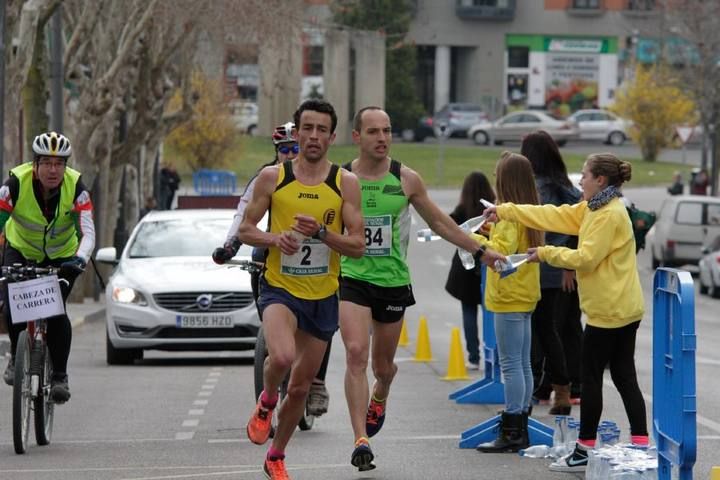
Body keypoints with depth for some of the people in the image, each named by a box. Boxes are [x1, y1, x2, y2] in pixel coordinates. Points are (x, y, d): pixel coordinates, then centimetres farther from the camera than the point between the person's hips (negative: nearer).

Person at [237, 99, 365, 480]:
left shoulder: (346, 183, -1)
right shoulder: (272, 177, -2)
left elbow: (358, 245, -2)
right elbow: (245, 229, 4)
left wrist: (321, 233, -20)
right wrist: (274, 239, -16)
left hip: (323, 296, 2)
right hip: (279, 288, -2)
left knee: (301, 387, 11)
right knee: (282, 356, -32)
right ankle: (266, 401, 2)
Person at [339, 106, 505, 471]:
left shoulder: (407, 180, -1)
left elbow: (440, 223, 12)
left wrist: (479, 250, 14)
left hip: (393, 281, 2)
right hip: (352, 277, -2)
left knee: (383, 364, 14)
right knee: (356, 353, -19)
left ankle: (379, 397, 51)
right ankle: (361, 440, -19)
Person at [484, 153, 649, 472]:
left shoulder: (610, 216, -16)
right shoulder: (592, 209, 14)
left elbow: (586, 258, -20)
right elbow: (554, 216, 15)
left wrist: (546, 254, -10)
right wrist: (505, 212, 14)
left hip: (608, 311, -10)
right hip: (622, 309, 10)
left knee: (591, 379, -1)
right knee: (624, 377, 8)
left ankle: (585, 450, 5)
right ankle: (641, 446, 7)